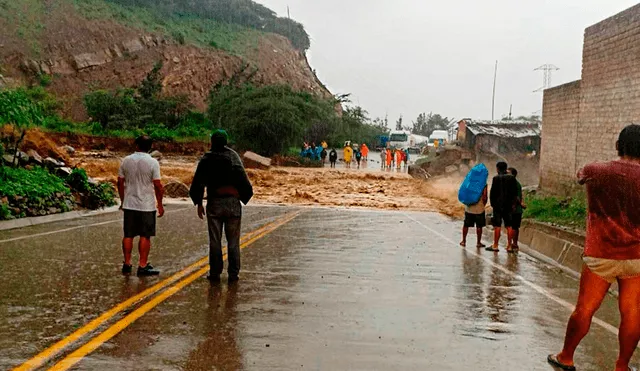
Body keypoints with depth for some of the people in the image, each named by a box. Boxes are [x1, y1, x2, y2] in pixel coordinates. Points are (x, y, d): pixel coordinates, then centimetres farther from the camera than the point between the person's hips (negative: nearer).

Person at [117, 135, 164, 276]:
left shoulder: (126, 160, 2)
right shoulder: (152, 162, -10)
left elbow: (120, 182, 7)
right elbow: (158, 185, -12)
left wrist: (122, 200, 19)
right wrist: (160, 204, -2)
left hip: (129, 205, 4)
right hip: (147, 206, -4)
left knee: (128, 235, 11)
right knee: (145, 236, 3)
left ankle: (127, 264, 17)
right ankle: (143, 266, 5)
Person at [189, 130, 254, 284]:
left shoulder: (206, 159, 4)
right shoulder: (233, 157, -1)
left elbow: (198, 183, 4)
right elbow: (243, 180, -9)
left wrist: (199, 203, 12)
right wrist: (244, 197, 2)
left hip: (214, 203, 1)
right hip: (232, 202, -1)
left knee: (214, 241, 8)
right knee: (233, 241, 6)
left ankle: (215, 273, 10)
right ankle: (233, 274, 8)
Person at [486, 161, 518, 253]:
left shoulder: (496, 178, -9)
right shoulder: (512, 178, 4)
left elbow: (492, 192, -8)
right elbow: (515, 192, 6)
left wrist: (492, 203, 4)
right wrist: (513, 203, 11)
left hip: (498, 205, -4)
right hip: (509, 206, 4)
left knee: (497, 226, 0)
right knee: (509, 226, 7)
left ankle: (495, 246, 3)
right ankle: (509, 247, 8)